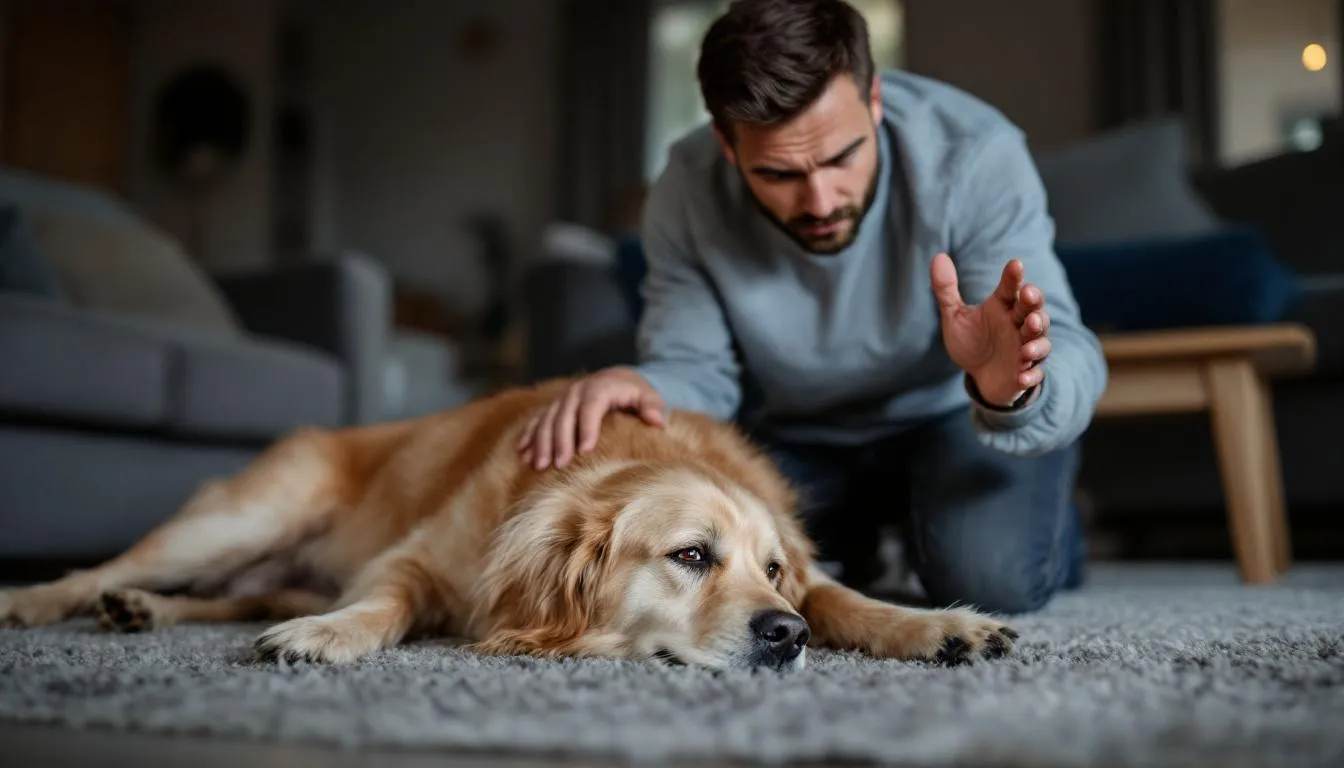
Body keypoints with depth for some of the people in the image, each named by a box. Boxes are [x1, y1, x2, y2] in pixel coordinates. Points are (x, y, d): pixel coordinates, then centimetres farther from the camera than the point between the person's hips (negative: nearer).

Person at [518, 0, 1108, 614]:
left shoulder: (975, 153, -29)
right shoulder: (687, 191, -21)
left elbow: (1069, 354, -33)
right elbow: (695, 367, -16)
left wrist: (1009, 391, -58)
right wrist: (644, 387, -42)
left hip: (951, 416, -2)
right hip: (792, 434, 3)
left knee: (989, 579, -28)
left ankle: (1048, 526, 13)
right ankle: (841, 539, 18)